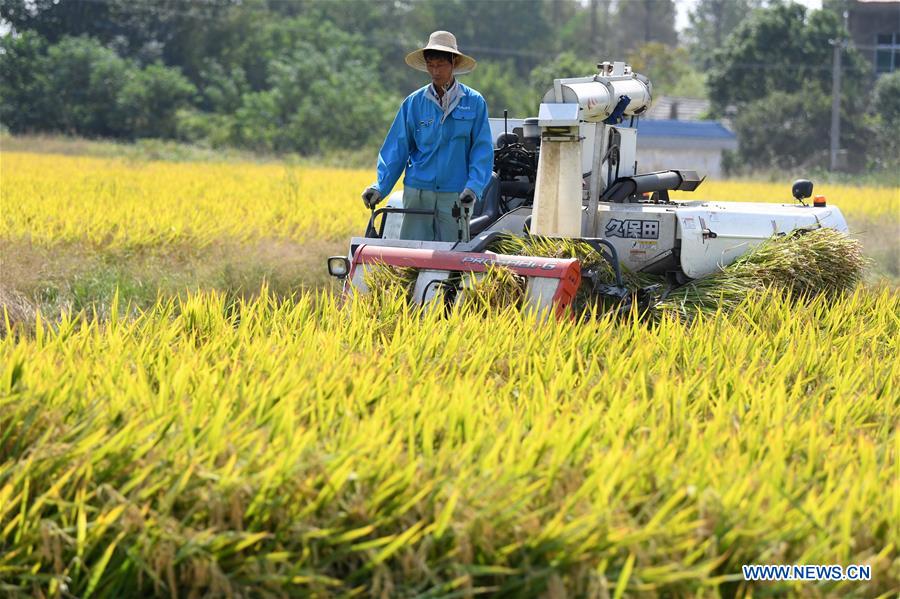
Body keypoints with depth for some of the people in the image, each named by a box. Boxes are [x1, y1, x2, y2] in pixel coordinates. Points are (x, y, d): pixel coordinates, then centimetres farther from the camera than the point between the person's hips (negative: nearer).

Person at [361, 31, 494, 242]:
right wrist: (380, 187, -4)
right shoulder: (414, 103, 7)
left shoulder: (474, 102, 3)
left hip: (455, 195, -1)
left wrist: (473, 187, -14)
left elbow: (482, 150, 0)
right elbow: (397, 149, 8)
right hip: (417, 192, 1)